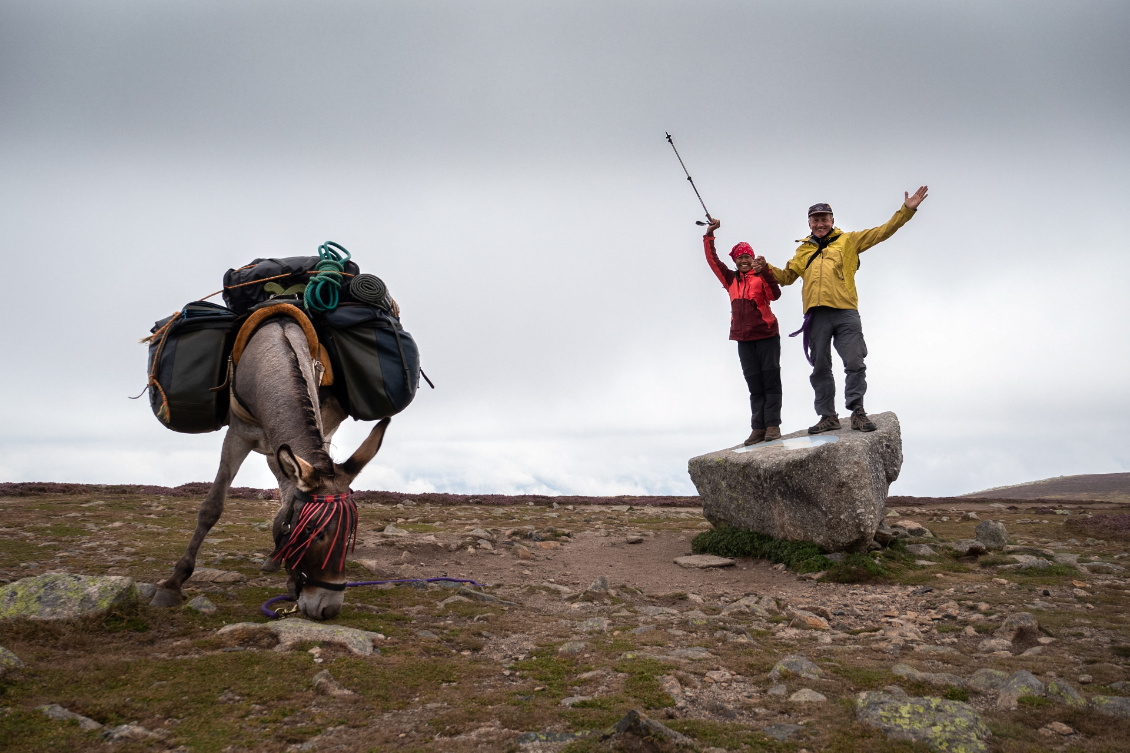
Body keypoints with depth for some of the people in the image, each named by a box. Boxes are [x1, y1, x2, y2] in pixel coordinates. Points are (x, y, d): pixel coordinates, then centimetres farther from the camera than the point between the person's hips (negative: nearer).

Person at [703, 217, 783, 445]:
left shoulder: (761, 277, -1)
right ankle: (758, 428, 7)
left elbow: (775, 294, -18)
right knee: (754, 384, 5)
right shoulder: (731, 279, 12)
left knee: (770, 380, -4)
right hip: (744, 339, 5)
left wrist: (765, 270, -29)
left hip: (766, 335, -5)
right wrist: (709, 234, 11)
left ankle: (772, 425, -4)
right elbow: (712, 260, 15)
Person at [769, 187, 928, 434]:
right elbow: (787, 276, 27)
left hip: (845, 313, -2)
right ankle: (828, 416, 10)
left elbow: (883, 232, 12)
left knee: (854, 363, -6)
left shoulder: (848, 241, 14)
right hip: (816, 316, 2)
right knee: (820, 368, 4)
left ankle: (857, 412, 2)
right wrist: (767, 269, 10)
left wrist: (906, 210, 5)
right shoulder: (803, 250, 20)